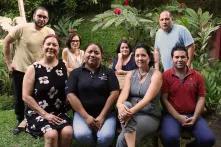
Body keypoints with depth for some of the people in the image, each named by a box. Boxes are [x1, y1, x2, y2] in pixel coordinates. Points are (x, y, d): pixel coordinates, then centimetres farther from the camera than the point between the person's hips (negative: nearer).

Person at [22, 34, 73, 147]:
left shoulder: (64, 66, 4)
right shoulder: (33, 69, -3)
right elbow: (26, 97, -5)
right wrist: (45, 114, -10)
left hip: (59, 112, 3)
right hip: (37, 113, -2)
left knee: (68, 132, -26)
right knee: (52, 134, -29)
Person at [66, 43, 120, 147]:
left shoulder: (108, 72, 8)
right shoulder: (75, 73, 7)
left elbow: (114, 93, -1)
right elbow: (70, 95, -3)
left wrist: (102, 116, -11)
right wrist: (86, 116, -12)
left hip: (105, 113, 0)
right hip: (82, 113, 0)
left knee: (106, 136, -28)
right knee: (81, 135, -29)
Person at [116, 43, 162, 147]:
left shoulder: (156, 74, -5)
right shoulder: (130, 74, 9)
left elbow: (148, 98, -20)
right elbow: (124, 93, -9)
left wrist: (132, 111, -36)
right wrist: (120, 105, -32)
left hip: (150, 116, -4)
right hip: (131, 113, 4)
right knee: (126, 105, -34)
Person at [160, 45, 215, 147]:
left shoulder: (197, 76, 7)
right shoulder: (165, 76, -2)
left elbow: (201, 98, 6)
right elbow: (164, 99, -6)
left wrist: (195, 117, -7)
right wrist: (178, 117, -13)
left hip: (192, 115, 3)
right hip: (172, 115, -3)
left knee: (208, 139, -18)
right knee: (170, 137, -32)